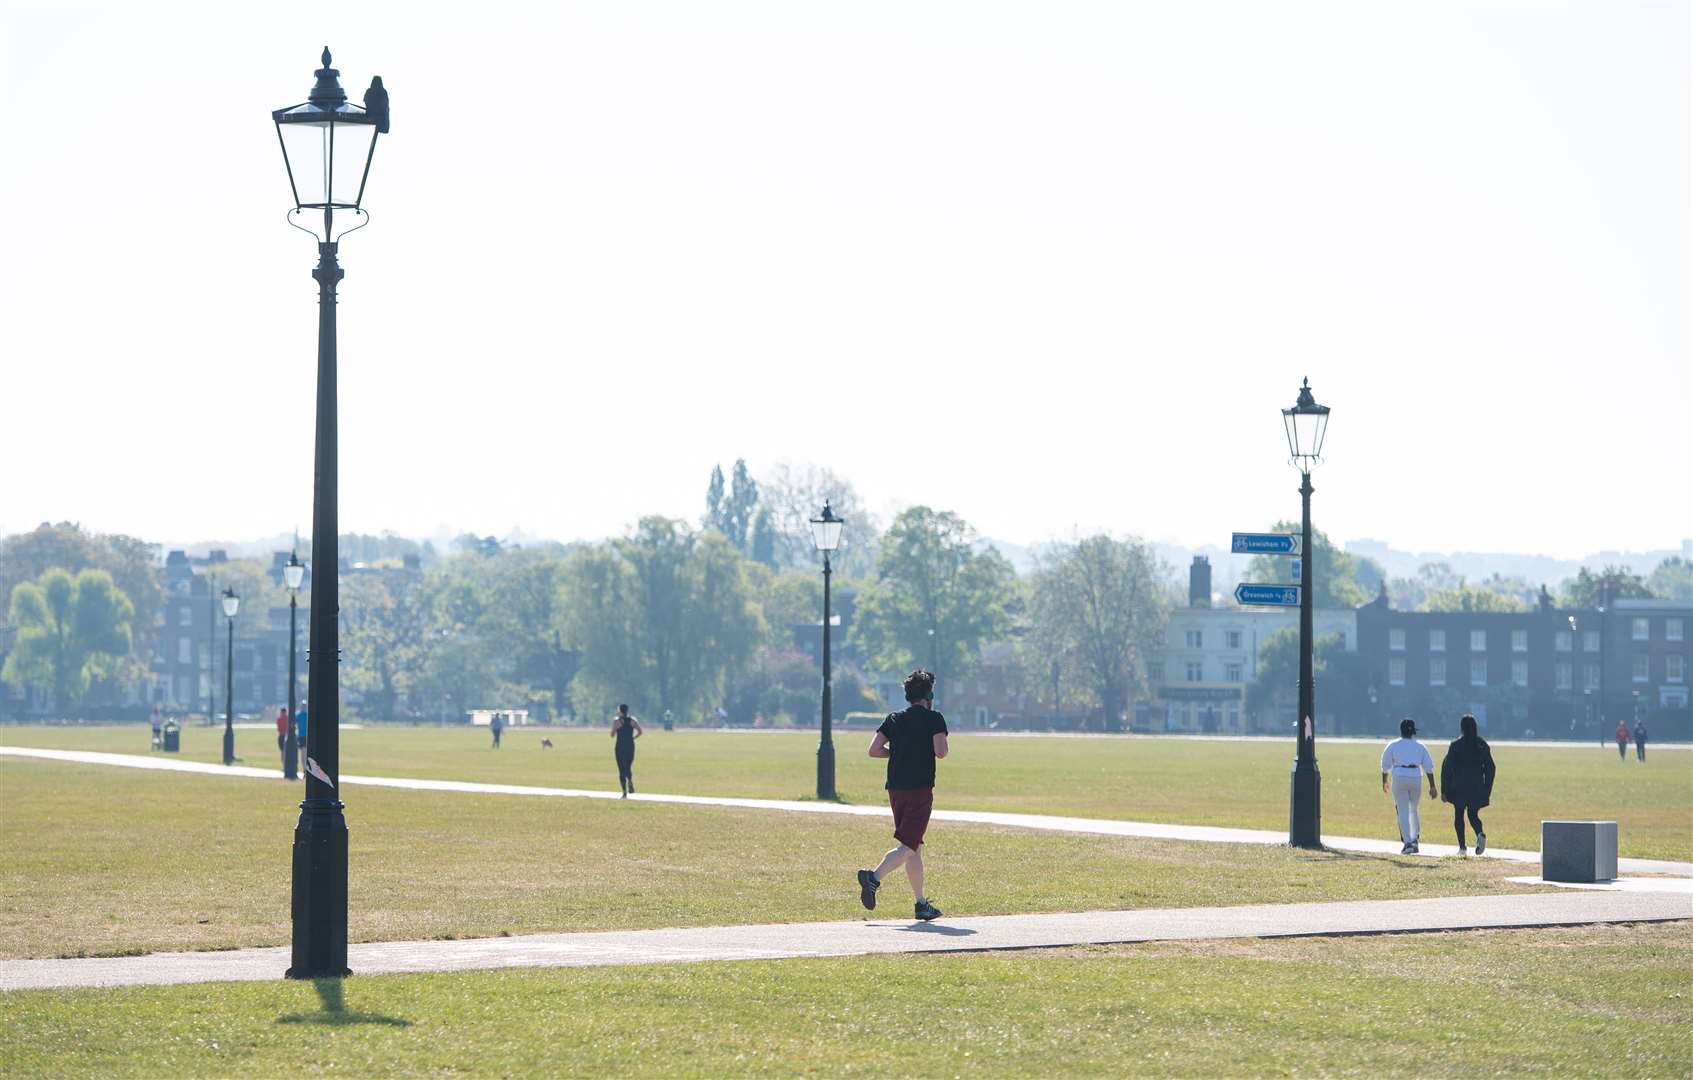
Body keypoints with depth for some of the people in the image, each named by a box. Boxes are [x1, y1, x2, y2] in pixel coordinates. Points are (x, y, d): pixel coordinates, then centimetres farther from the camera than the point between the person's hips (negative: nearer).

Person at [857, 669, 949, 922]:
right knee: (907, 847, -10)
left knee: (915, 847, 14)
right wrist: (934, 750, 9)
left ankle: (922, 904, 16)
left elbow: (874, 749, 2)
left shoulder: (893, 719, 10)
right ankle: (874, 878, -33)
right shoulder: (934, 718, -3)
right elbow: (940, 751, -14)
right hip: (920, 789, -6)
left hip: (895, 788, 6)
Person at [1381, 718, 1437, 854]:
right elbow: (1429, 768, 6)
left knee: (1403, 812, -1)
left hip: (1399, 777, -2)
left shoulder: (1393, 745, 7)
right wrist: (1432, 787, 7)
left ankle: (1407, 842, -10)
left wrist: (1384, 782, 24)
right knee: (1414, 809, 19)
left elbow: (1385, 766, 10)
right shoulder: (1420, 746, 11)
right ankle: (1415, 839, 10)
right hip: (1416, 777, 2)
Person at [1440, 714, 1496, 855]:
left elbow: (1446, 768, -9)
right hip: (1477, 788, 3)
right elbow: (1490, 768, 5)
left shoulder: (1456, 745, -9)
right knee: (1473, 815, 13)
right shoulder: (1482, 745, 2)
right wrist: (1487, 789, 13)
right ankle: (1480, 834, -17)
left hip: (1459, 787, -3)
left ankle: (1462, 847, 2)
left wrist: (1444, 790, -3)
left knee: (1459, 816, 10)